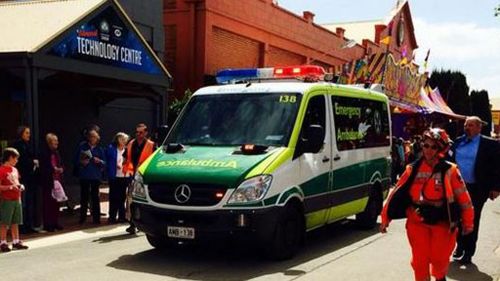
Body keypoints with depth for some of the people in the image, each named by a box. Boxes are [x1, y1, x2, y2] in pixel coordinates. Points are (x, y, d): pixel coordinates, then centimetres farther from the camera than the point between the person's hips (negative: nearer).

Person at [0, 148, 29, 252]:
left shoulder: (15, 170, 14)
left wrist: (20, 187, 6)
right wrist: (10, 187, -23)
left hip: (16, 199, 8)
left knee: (15, 222, 12)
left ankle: (16, 242, 18)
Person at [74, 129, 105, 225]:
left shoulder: (99, 149, 7)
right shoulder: (82, 147, 3)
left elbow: (104, 163, 8)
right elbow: (76, 160, 5)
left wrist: (99, 161, -12)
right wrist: (81, 162, -14)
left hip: (96, 176, 1)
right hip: (84, 176, -1)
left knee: (95, 197, 4)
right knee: (84, 197, 2)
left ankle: (96, 218, 10)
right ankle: (82, 218, 11)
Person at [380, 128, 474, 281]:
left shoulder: (449, 171, -9)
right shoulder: (413, 169, -2)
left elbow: (463, 197, -2)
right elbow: (397, 193, 0)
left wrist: (468, 222, 3)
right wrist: (386, 218, 1)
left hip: (442, 222, -1)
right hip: (417, 222, 2)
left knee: (439, 259, 5)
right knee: (420, 260, 2)